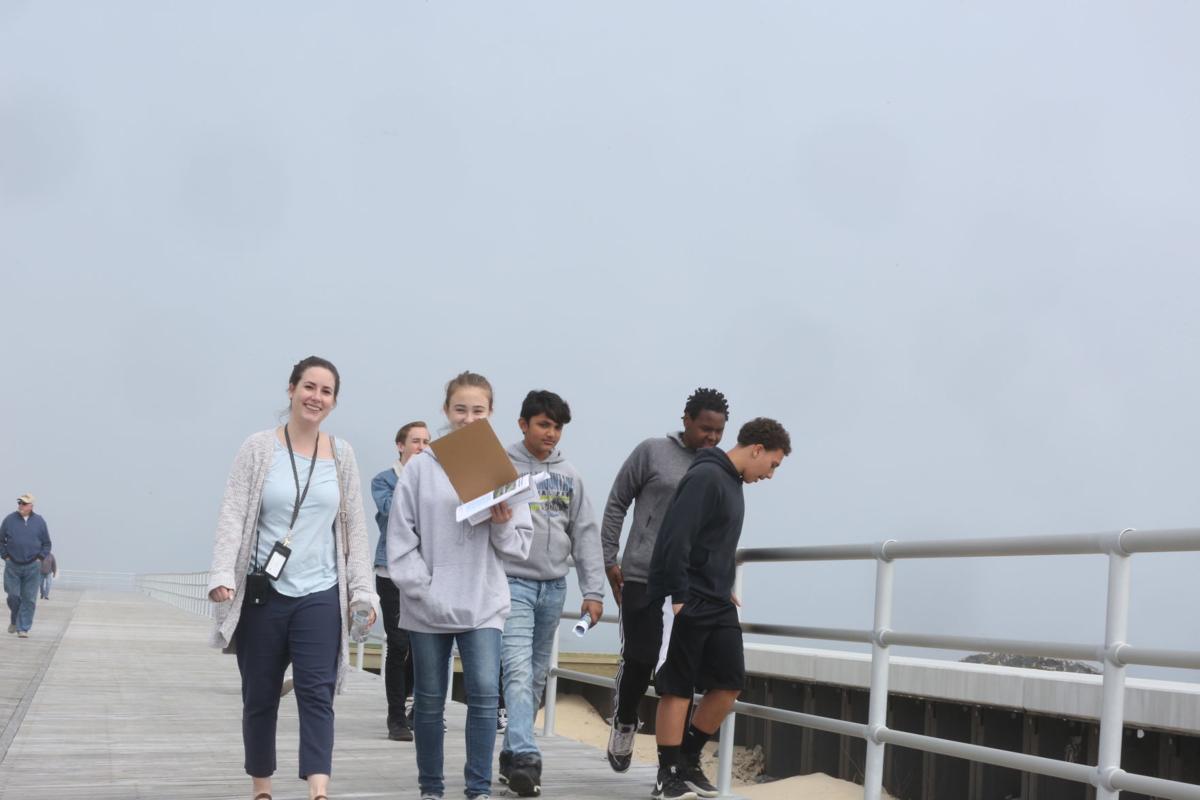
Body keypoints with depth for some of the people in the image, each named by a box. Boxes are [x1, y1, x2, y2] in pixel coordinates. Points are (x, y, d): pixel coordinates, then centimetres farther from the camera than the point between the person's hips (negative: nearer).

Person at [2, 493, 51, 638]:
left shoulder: (39, 521, 2)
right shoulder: (9, 520, 0)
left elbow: (46, 543, 11)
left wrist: (40, 558, 1)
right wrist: (5, 556, 2)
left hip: (32, 567, 0)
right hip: (12, 566, 0)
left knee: (29, 599, -1)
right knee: (13, 596, 0)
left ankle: (23, 628, 5)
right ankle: (14, 620, 27)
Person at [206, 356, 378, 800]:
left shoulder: (341, 454, 7)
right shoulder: (258, 448, 0)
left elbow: (354, 526, 9)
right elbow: (233, 515, -5)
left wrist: (361, 589, 3)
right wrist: (223, 574, -18)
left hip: (320, 596, 1)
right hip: (262, 593, -1)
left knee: (317, 693, -10)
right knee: (259, 697, 9)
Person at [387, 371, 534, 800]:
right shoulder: (421, 468, 1)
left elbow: (520, 547, 4)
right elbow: (401, 537, -1)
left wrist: (502, 525, -16)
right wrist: (420, 588, -9)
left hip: (484, 604, 0)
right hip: (427, 606, 0)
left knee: (484, 693, -12)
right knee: (429, 700, 9)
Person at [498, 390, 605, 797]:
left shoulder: (569, 476, 10)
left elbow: (585, 534, 9)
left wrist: (593, 591, 4)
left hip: (554, 587, 5)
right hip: (513, 583, -5)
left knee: (537, 676, 9)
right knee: (519, 671, -15)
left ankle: (511, 753, 19)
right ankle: (525, 756, -22)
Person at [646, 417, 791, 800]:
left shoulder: (732, 482, 16)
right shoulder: (705, 477, -15)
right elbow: (675, 539, -21)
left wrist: (724, 590, 18)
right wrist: (676, 597, -22)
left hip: (717, 604, 9)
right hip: (686, 603, -9)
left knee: (730, 683, 6)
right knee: (677, 688, -3)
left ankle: (688, 760, 18)